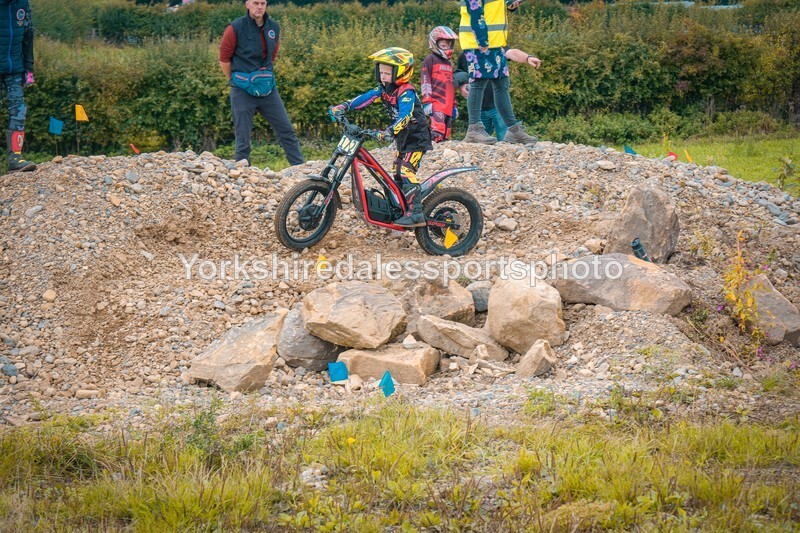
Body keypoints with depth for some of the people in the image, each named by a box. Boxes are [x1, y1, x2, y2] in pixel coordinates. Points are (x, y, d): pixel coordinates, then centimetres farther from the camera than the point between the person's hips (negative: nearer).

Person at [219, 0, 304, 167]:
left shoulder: (273, 28, 3)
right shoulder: (236, 28, -11)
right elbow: (224, 58, -3)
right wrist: (236, 82, 4)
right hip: (242, 91, -4)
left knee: (286, 130, 3)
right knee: (243, 139, 1)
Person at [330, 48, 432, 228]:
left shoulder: (406, 92, -22)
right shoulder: (384, 89, 4)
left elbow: (405, 115, -36)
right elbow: (366, 98, -2)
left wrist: (390, 131, -51)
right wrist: (343, 107, -14)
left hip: (416, 138, -9)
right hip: (402, 138, 9)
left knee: (406, 171, -20)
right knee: (397, 174, 10)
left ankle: (416, 213, -25)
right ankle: (400, 208, 20)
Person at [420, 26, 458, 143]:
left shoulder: (449, 63, 24)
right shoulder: (430, 60, 0)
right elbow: (425, 82, -6)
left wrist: (454, 105, 26)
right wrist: (427, 101, -13)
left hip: (448, 106, 8)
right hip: (436, 103, -8)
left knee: (446, 133, 8)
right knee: (438, 134, -21)